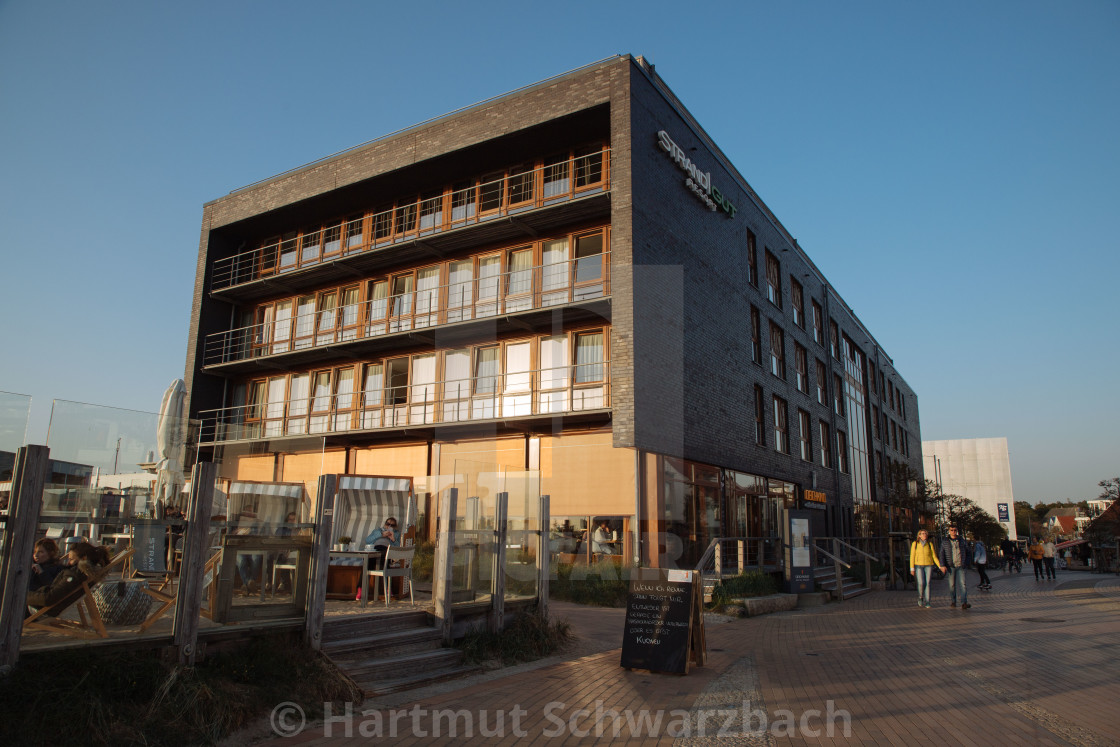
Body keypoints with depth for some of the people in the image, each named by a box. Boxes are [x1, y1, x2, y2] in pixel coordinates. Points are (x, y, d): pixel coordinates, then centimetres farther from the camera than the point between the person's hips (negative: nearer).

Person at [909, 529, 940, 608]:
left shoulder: (930, 544, 4)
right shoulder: (915, 544, 0)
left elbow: (934, 556, 7)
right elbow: (912, 556, -1)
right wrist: (912, 568, -6)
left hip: (928, 566, 1)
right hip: (918, 566, -1)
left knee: (927, 584, -4)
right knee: (921, 583, -13)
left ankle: (927, 602, 3)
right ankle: (920, 597, 14)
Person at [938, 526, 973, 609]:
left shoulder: (962, 541, 9)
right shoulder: (945, 541, 5)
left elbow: (968, 553, 16)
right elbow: (941, 554, 1)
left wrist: (968, 564, 10)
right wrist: (942, 565, -9)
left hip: (961, 566, 0)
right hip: (950, 566, 0)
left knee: (963, 584, -10)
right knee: (952, 584, 6)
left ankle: (964, 603, -16)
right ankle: (952, 602, 18)